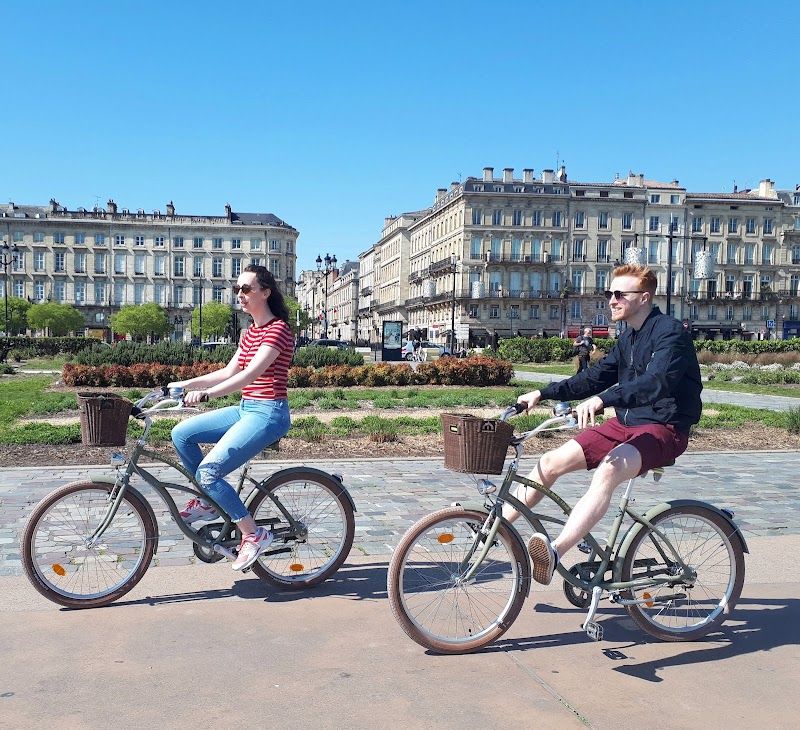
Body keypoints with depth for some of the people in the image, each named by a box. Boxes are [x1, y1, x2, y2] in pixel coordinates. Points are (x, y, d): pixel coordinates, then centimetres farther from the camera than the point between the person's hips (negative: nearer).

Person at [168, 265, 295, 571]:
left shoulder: (278, 329, -14)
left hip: (268, 413, -9)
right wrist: (186, 384, 9)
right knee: (182, 434, 0)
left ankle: (253, 534, -5)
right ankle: (208, 501, 14)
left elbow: (250, 374, -25)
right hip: (246, 409, 9)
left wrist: (205, 394, -34)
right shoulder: (250, 332, 16)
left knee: (209, 471, -19)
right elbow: (228, 372, 17)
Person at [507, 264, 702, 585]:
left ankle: (554, 552, -49)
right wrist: (543, 393, 10)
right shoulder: (629, 337, 15)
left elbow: (656, 383, -30)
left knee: (608, 471, -37)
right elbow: (596, 376, 20)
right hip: (626, 423, 8)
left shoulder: (670, 332, -13)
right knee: (552, 461, -5)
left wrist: (603, 399, -43)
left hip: (663, 428, -8)